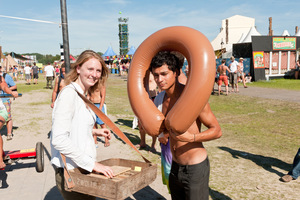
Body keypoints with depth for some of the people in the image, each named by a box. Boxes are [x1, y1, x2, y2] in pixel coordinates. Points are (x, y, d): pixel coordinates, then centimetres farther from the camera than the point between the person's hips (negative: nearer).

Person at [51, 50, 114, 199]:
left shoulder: (83, 95, 11)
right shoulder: (69, 93, -17)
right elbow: (59, 139, -26)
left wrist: (94, 132, 11)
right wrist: (92, 164, -26)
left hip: (83, 169, 9)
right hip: (70, 172, -9)